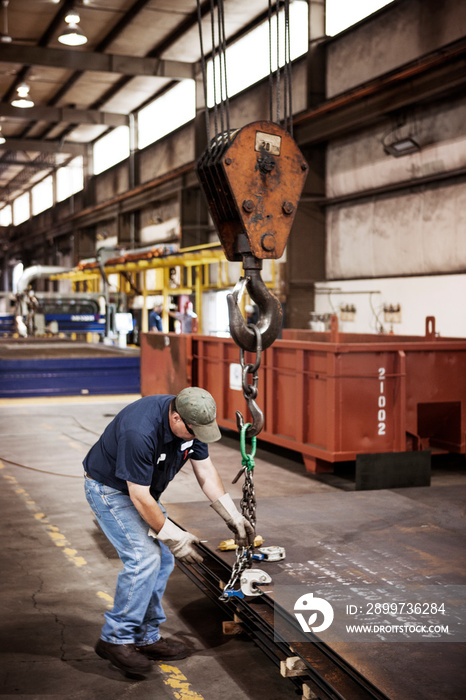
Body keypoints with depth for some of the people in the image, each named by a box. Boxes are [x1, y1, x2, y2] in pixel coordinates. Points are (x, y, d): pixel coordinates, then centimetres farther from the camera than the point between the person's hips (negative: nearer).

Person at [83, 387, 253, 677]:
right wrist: (174, 537, -22)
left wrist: (233, 516, -4)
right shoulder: (140, 432, -38)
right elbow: (140, 498, -30)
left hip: (142, 488, 8)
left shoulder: (192, 421, -13)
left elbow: (206, 471, -1)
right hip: (110, 489, -8)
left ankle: (145, 638, 16)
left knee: (162, 560, 5)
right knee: (145, 557, -19)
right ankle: (115, 639, -7)